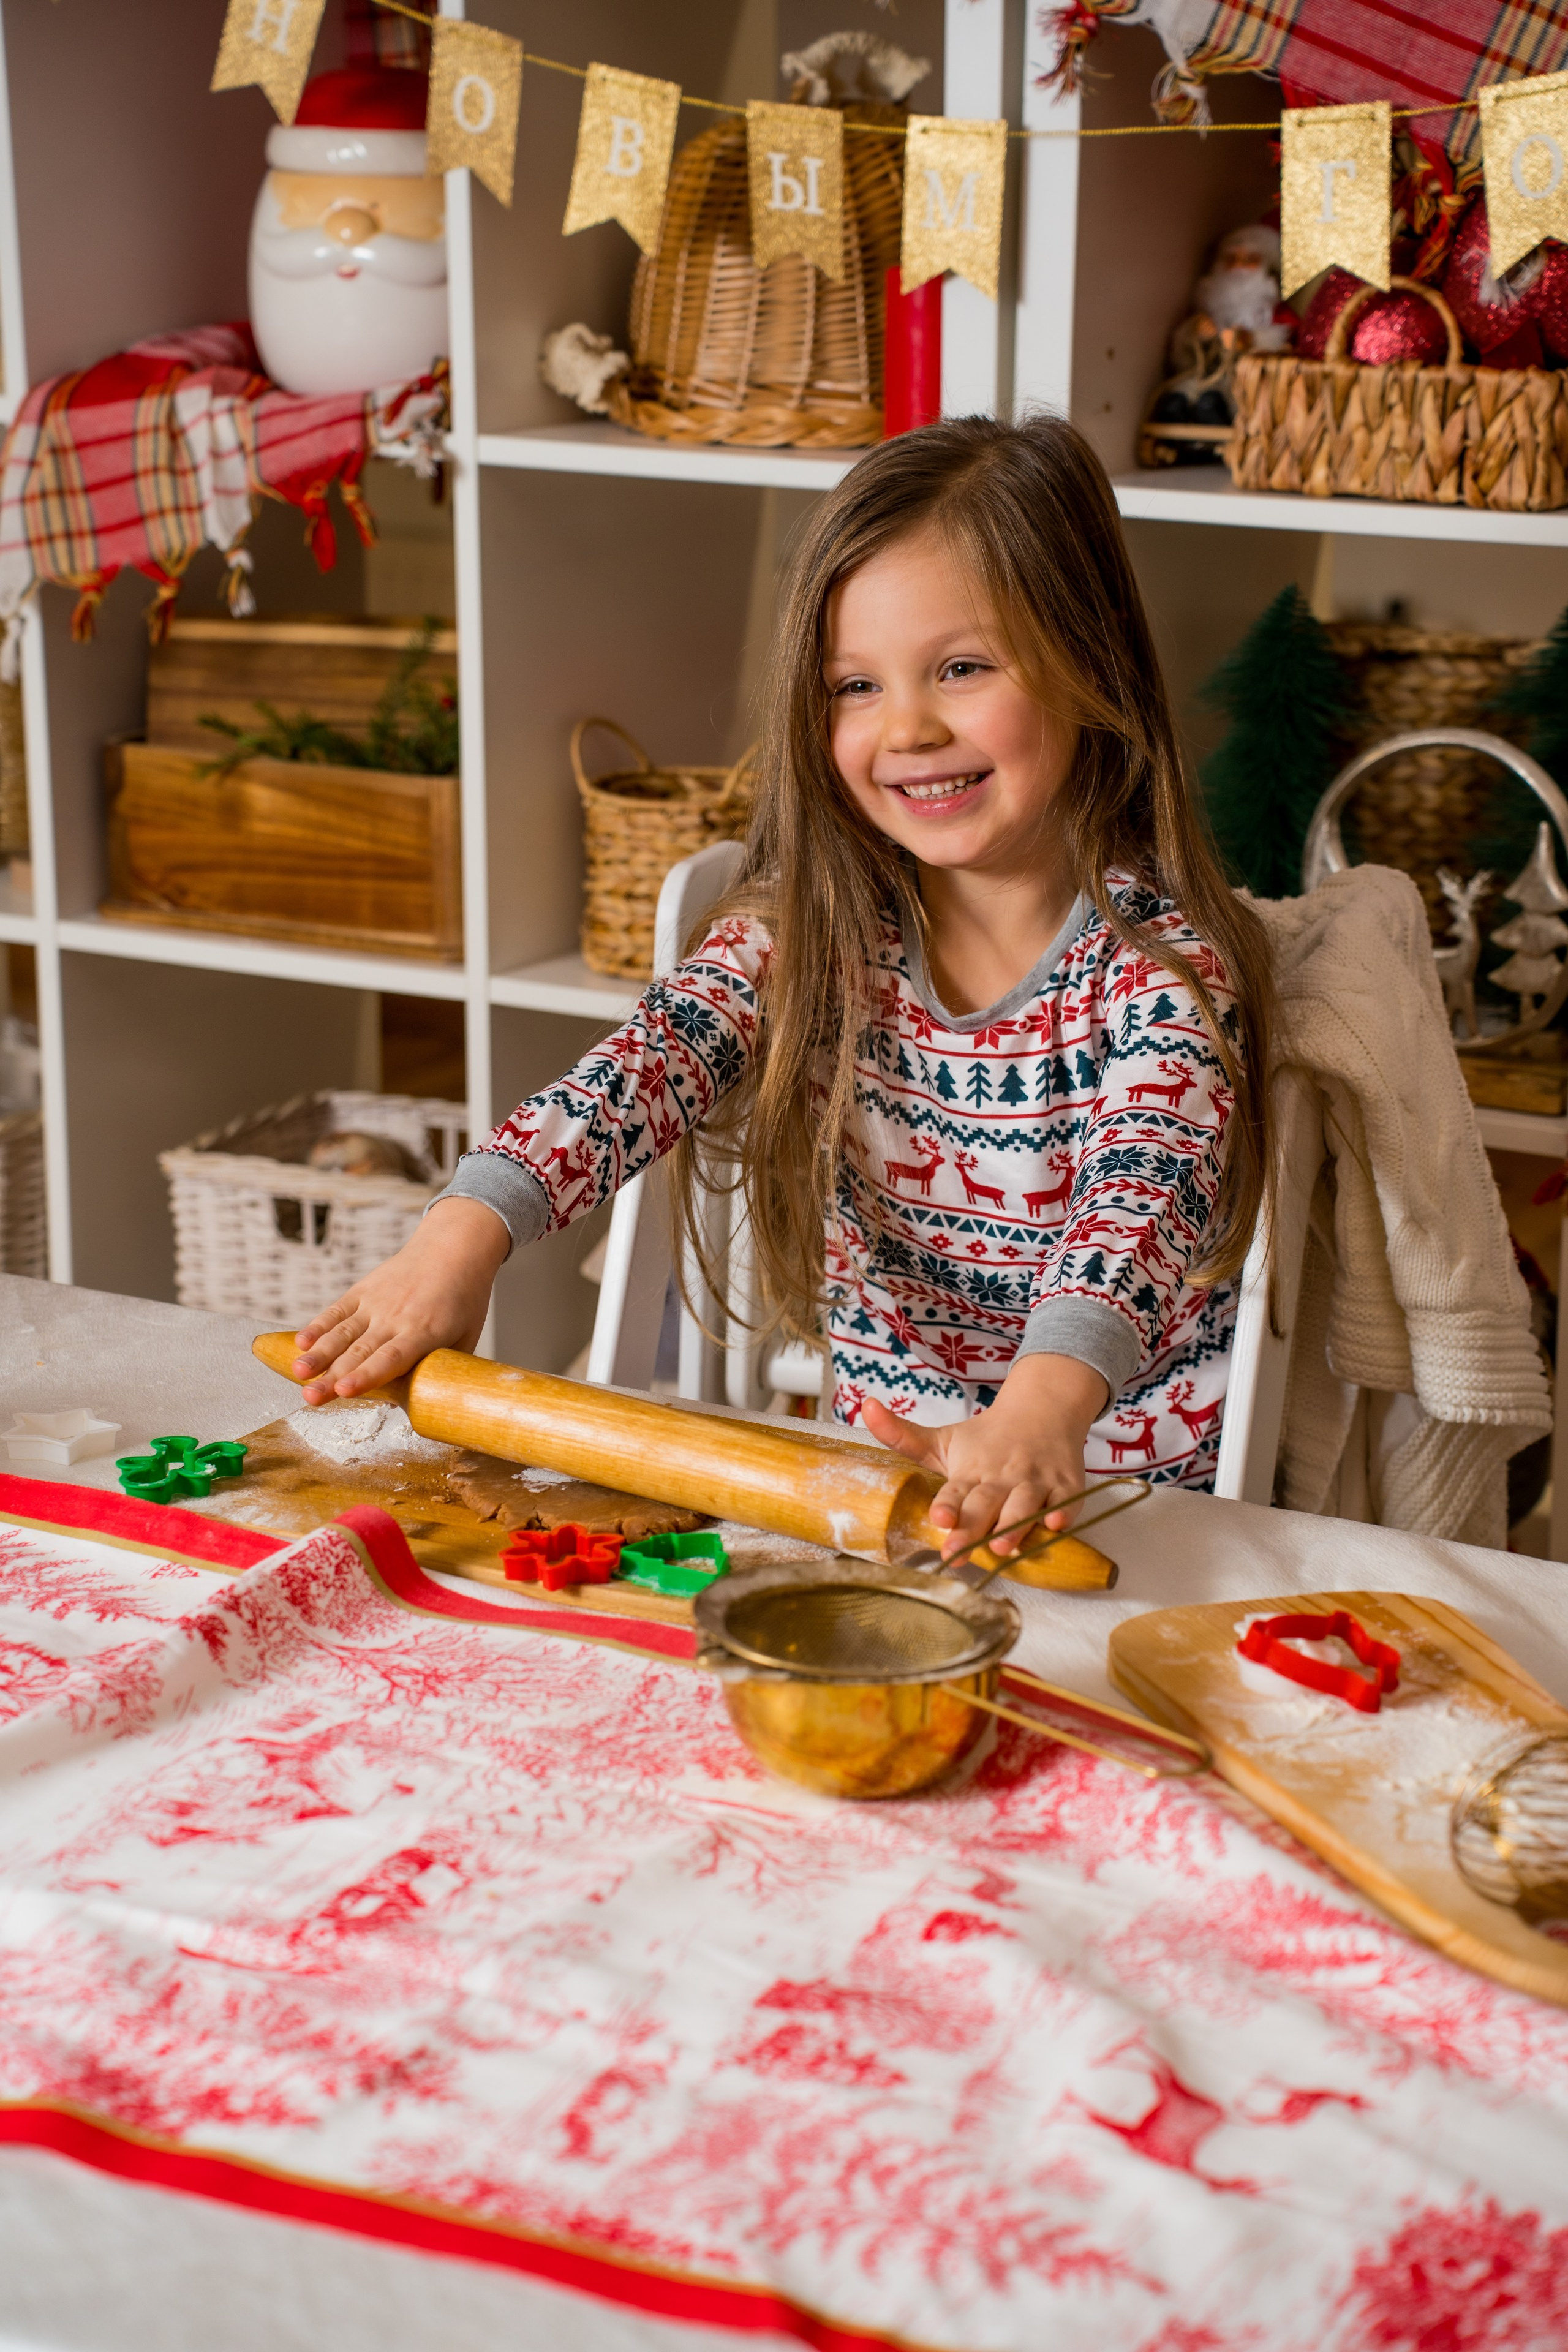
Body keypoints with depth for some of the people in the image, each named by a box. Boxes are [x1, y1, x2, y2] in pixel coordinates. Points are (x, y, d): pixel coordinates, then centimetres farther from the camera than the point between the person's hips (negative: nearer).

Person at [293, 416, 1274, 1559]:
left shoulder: (1164, 964, -11)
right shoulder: (811, 928, 1)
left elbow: (1138, 1197, -27)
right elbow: (643, 1066, -14)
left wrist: (1045, 1406, -47)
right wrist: (466, 1235, -33)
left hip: (1124, 1491, -4)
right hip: (872, 1466, 4)